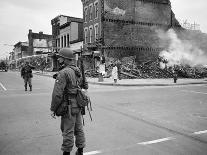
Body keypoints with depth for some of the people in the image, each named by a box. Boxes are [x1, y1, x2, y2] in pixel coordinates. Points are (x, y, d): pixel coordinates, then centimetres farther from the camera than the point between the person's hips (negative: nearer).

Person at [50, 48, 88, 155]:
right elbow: (85, 86, 19)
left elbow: (57, 93, -21)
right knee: (79, 128, 17)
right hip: (78, 105, 8)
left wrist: (53, 109, -13)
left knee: (68, 131, 3)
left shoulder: (63, 73, -18)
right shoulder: (78, 71, 8)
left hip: (69, 106, -8)